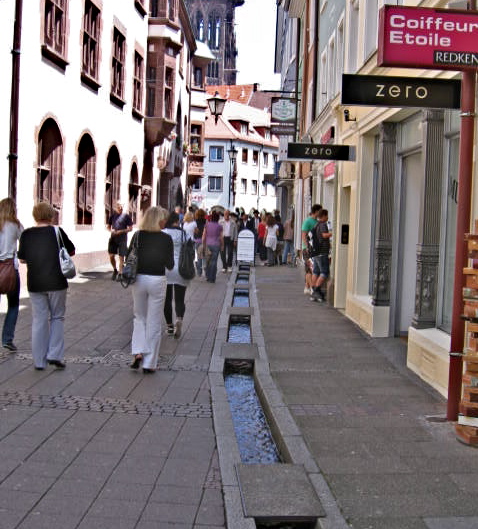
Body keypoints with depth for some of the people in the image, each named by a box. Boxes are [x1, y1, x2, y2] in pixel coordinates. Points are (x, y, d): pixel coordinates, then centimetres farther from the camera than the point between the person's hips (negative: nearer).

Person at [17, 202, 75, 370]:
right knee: (57, 317, 12)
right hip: (56, 282, -2)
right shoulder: (57, 232, -7)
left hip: (35, 284, 2)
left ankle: (39, 361, 11)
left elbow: (22, 258, 6)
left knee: (39, 320, 9)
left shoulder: (26, 234, -2)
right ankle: (55, 354, 1)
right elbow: (71, 251, 4)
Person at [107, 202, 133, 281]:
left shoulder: (126, 216, -2)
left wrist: (121, 231, -16)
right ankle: (115, 270, 24)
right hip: (113, 238, 3)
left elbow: (130, 228, -3)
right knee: (111, 256, 1)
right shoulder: (112, 216, 9)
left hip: (122, 239, -3)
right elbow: (108, 226, 18)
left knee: (121, 257, 0)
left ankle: (120, 274, 8)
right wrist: (111, 230, -5)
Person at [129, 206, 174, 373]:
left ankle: (138, 352, 1)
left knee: (139, 317, 19)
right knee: (154, 322, 6)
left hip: (139, 279, 2)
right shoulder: (166, 239, -7)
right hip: (157, 280, -2)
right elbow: (170, 265, -2)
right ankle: (149, 363, 9)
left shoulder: (138, 236, -2)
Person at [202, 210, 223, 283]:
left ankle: (207, 276, 17)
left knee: (208, 261, 15)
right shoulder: (219, 226, -5)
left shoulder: (207, 225, 1)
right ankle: (212, 279, 3)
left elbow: (204, 236, 3)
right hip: (216, 245, -2)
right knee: (214, 261, 1)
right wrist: (222, 245, 13)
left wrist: (203, 244, 12)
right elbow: (221, 237, -1)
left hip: (208, 244, 2)